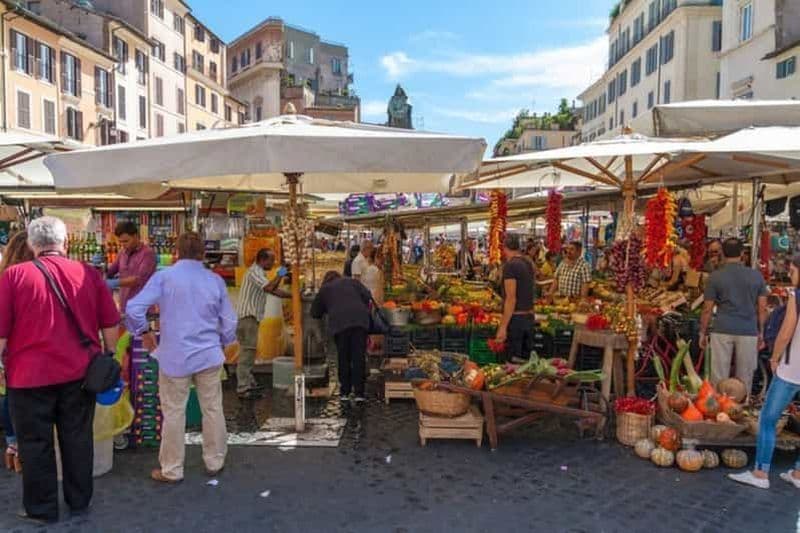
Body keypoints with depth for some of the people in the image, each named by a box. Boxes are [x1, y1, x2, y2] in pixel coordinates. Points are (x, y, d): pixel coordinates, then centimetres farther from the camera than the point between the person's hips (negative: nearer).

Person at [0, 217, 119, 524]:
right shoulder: (88, 273, -1)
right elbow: (111, 323, 3)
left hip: (31, 374, -2)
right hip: (79, 372, 3)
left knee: (36, 443, 12)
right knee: (78, 439, 14)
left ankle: (41, 508, 24)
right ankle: (79, 502, 28)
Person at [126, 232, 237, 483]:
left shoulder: (164, 277, -6)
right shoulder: (215, 280, 2)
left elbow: (133, 308, -12)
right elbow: (229, 322, 5)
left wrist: (144, 332, 5)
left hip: (175, 357, -2)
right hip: (209, 356, 2)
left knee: (174, 413, 8)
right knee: (213, 409, 13)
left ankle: (172, 470, 20)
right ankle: (215, 462, 26)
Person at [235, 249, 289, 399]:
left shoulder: (259, 273, 19)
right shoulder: (254, 272, -12)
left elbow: (274, 291, 20)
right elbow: (270, 288, -27)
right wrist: (279, 276, -11)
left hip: (252, 317, 10)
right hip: (247, 316, -10)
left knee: (250, 351, 14)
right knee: (247, 351, -10)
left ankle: (249, 382, 21)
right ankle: (243, 388, -10)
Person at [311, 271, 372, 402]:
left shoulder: (324, 289, 25)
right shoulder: (351, 281, 26)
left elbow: (315, 312, 28)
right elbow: (366, 295, 11)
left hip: (339, 323, 0)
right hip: (359, 320, 0)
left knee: (343, 358, 10)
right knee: (359, 357, 0)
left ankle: (345, 392, 12)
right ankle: (359, 393, -1)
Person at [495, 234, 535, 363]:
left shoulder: (510, 265, -15)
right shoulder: (529, 263, 8)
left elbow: (511, 299, -19)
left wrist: (503, 327, -18)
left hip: (515, 318, -8)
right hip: (529, 317, 8)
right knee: (526, 360, 14)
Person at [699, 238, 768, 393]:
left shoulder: (715, 276, -3)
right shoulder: (756, 275, 3)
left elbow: (707, 309, -1)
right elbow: (762, 308, 6)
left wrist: (703, 333, 8)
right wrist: (761, 332, 16)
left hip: (722, 331, -1)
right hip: (748, 331, 2)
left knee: (719, 375, 6)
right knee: (745, 376, 11)